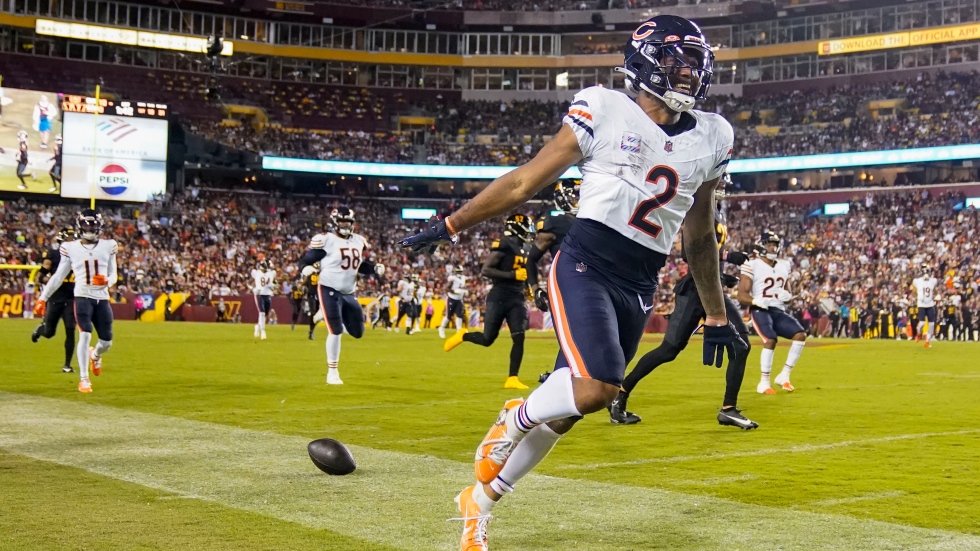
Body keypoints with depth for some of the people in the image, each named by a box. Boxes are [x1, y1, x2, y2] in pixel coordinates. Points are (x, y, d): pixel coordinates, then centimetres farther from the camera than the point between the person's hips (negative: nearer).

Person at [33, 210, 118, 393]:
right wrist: (43, 298, 6)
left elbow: (113, 275, 9)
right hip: (83, 297, -2)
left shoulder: (108, 246, 6)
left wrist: (107, 281, -14)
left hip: (102, 298, 2)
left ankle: (95, 355, 43)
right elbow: (59, 276, 8)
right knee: (85, 336, -15)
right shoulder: (71, 248, 2)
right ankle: (84, 379, -3)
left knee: (106, 342, 6)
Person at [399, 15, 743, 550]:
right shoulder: (604, 112, -3)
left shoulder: (709, 140, 11)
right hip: (585, 265, -5)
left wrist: (716, 317, 23)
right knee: (597, 387, -26)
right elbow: (526, 181, 2)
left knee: (563, 410, 8)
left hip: (639, 289, 5)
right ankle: (514, 418, 7)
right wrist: (452, 225, 3)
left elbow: (700, 237, 21)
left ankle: (479, 500, 27)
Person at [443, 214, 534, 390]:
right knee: (488, 339, -1)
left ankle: (512, 379, -1)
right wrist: (513, 275, -23)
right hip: (499, 296, -6)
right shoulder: (503, 246, -13)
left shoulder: (526, 249, 12)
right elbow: (485, 270, -18)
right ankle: (462, 336, 28)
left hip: (518, 298, 6)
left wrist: (528, 289, 13)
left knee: (519, 338, -5)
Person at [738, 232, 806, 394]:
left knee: (800, 334, -14)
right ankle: (764, 383, -13)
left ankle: (784, 375, -3)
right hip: (760, 311, -6)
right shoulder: (752, 266, -5)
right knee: (770, 340, -28)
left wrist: (787, 297, 0)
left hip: (778, 311, 6)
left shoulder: (784, 266, 15)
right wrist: (756, 301, -28)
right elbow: (742, 296, -8)